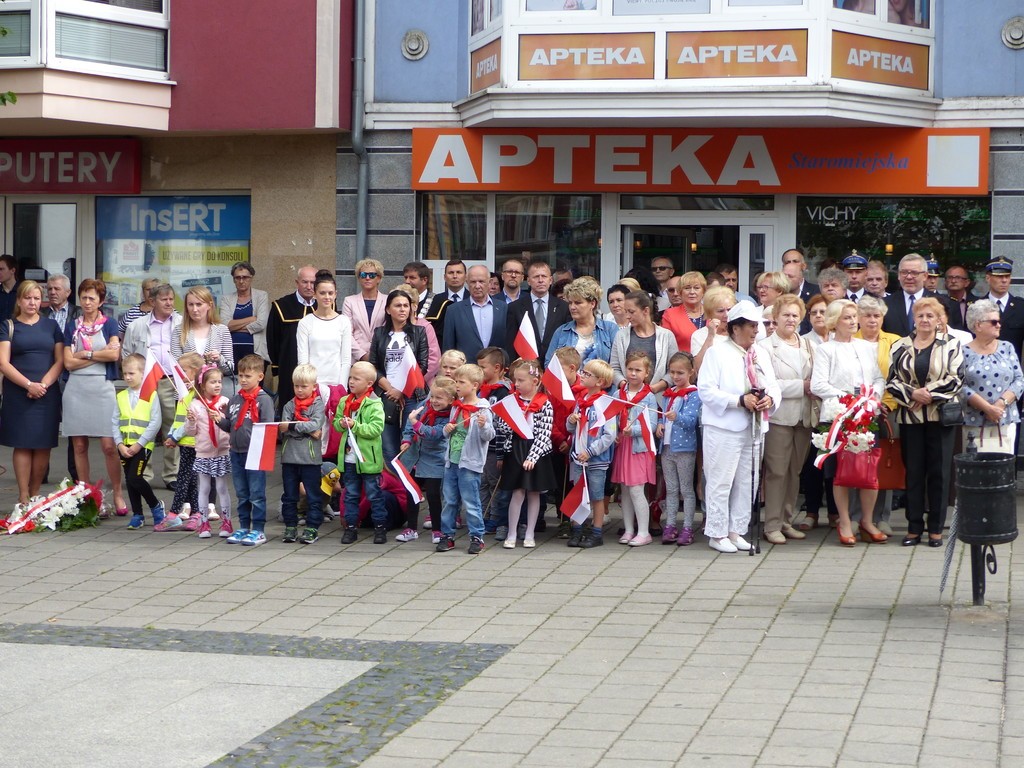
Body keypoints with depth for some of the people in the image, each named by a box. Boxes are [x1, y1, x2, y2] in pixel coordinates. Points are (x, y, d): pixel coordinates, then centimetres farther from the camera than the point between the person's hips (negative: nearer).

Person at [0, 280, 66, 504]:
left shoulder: (51, 326, 11)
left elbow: (60, 361, 7)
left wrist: (44, 384, -9)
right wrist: (29, 385, -15)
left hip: (47, 393, 2)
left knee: (43, 446, 1)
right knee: (23, 445, -3)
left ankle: (35, 494, 10)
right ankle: (23, 497, -1)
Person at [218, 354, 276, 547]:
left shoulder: (264, 400, -8)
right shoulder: (234, 399, 11)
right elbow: (229, 426, 17)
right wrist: (219, 420, -3)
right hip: (236, 452, 6)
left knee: (257, 494, -1)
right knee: (241, 494, 15)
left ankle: (258, 531, 5)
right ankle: (244, 528, 24)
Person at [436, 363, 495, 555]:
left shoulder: (482, 409, -10)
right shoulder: (456, 407, 10)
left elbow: (489, 436, -14)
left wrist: (484, 426, -33)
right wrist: (447, 429, -2)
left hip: (470, 463, -7)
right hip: (451, 461, 7)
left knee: (470, 503, -2)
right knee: (450, 501, 12)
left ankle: (477, 537, 7)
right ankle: (447, 535, 20)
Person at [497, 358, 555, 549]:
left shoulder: (545, 404, -9)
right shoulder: (512, 401, 2)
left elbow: (544, 434, -13)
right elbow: (501, 429, 1)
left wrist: (532, 457, -21)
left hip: (537, 452, -1)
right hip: (515, 450, 2)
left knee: (533, 494, 8)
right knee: (517, 493, 1)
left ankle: (529, 534, 17)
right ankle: (511, 534, 8)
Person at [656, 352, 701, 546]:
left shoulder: (693, 395, -8)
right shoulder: (669, 394, 14)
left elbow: (690, 420, -20)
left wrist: (676, 417, -39)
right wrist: (660, 424, 1)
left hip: (685, 448, -7)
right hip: (667, 446, 7)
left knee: (686, 489, 0)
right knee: (670, 489, 10)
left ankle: (687, 528, 3)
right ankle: (670, 526, 14)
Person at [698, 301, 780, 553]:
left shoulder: (761, 354, 16)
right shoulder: (717, 352, -5)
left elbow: (774, 387, 15)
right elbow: (706, 390, -13)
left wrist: (770, 399, -9)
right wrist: (740, 401, -19)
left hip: (753, 428, 7)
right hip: (724, 428, -7)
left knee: (747, 483, 10)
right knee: (721, 482, -4)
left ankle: (736, 531, 20)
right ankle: (717, 534, 4)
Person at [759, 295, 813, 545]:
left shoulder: (807, 346, 15)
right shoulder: (766, 346, -4)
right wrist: (802, 386, -13)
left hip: (803, 417, 6)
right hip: (779, 416, -6)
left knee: (795, 471, 9)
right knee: (776, 472, -5)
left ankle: (787, 521, 17)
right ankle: (772, 525, 0)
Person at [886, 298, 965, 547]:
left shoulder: (950, 345, 4)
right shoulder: (901, 346, 9)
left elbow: (956, 378, -6)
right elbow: (891, 380, 2)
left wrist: (929, 393, -14)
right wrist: (913, 394, -13)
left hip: (940, 415, -2)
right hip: (910, 417, 2)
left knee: (939, 472, 1)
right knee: (913, 471, 4)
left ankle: (936, 528, 7)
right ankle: (914, 527, 10)